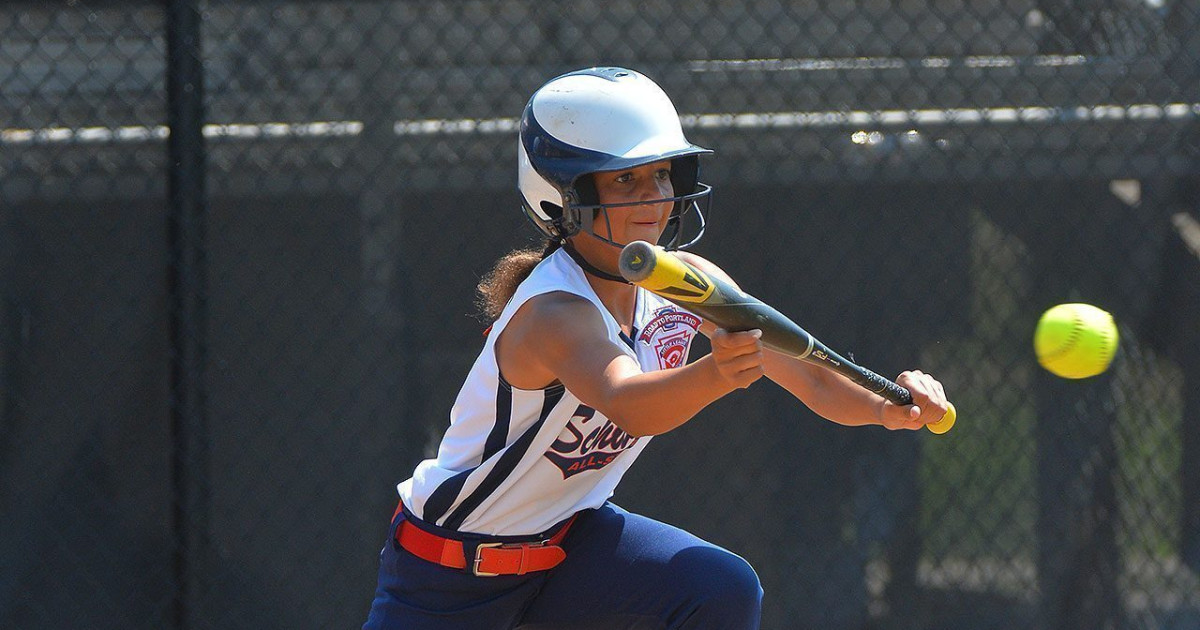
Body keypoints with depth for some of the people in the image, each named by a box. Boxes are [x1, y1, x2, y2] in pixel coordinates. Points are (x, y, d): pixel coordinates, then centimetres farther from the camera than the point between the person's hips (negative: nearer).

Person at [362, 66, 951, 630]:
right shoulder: (554, 312, -30)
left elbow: (810, 376, -5)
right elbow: (632, 408, -49)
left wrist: (886, 408, -26)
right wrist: (712, 374, -69)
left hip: (569, 538, 6)